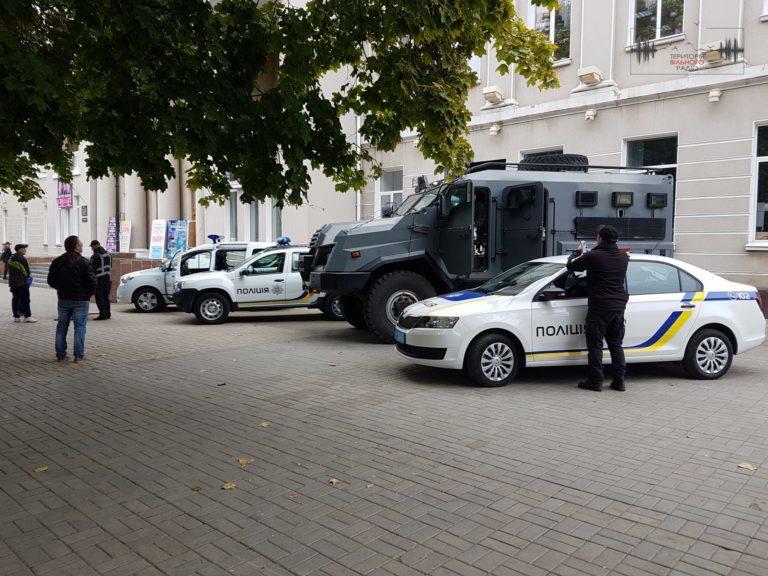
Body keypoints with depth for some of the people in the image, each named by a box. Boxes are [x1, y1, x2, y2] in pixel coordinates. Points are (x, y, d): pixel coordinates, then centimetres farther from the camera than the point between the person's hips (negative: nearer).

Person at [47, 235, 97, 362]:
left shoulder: (57, 262, 4)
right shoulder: (84, 262, -12)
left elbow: (51, 281, 8)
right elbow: (92, 282, -15)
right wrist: (89, 293, 3)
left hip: (63, 299, 5)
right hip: (81, 300, -5)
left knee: (62, 326, 14)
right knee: (79, 327, 1)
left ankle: (60, 354, 18)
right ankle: (78, 355, 1)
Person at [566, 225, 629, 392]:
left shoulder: (593, 256, -13)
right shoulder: (623, 257, 6)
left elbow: (571, 265, -2)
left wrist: (578, 252, 20)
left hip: (599, 308, -6)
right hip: (619, 307, 6)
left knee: (595, 345, 2)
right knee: (616, 345, 14)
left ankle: (595, 381, 3)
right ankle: (619, 381, 16)